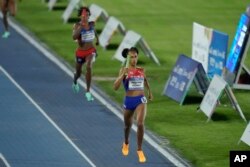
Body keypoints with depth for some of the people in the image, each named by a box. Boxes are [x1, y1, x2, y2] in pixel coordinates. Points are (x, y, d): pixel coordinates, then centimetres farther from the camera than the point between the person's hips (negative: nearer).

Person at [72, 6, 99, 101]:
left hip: (91, 51, 1)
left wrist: (97, 39, 32)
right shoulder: (77, 25, -15)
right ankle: (75, 82, 56)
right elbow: (74, 37, -32)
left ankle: (88, 92, -18)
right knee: (78, 72, 17)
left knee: (89, 67, -25)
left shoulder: (91, 24, -3)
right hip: (80, 51, -1)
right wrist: (81, 27, -37)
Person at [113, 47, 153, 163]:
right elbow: (115, 87, -16)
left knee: (140, 124, -22)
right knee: (127, 125, 20)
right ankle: (126, 144, 52)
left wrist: (149, 92, 38)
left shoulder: (141, 70, 3)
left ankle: (139, 150, -9)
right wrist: (123, 74, -25)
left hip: (141, 100, 0)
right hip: (128, 101, 0)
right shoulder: (124, 70, -6)